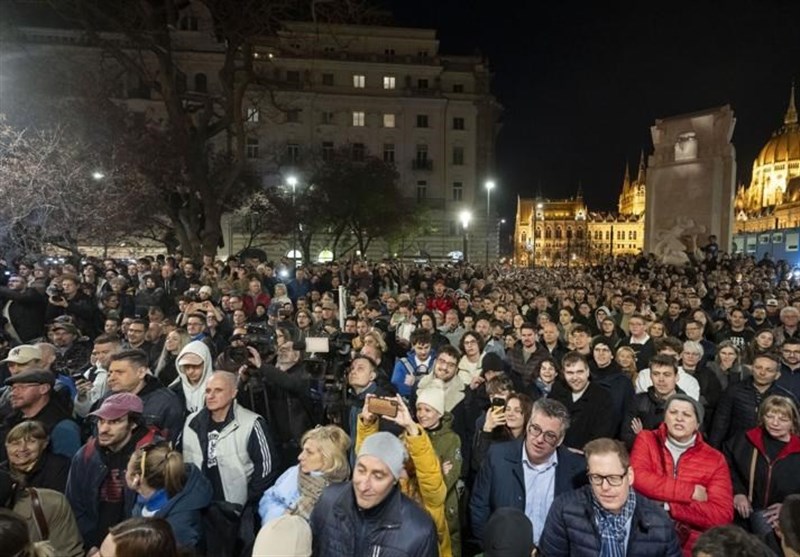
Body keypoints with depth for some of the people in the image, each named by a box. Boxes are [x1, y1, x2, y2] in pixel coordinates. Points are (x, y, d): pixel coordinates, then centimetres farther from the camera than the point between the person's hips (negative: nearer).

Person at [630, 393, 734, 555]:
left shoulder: (715, 460, 5)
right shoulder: (646, 440, 3)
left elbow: (722, 515, -6)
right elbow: (638, 478, -15)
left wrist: (666, 506, -12)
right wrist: (691, 492, -11)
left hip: (690, 542, 2)